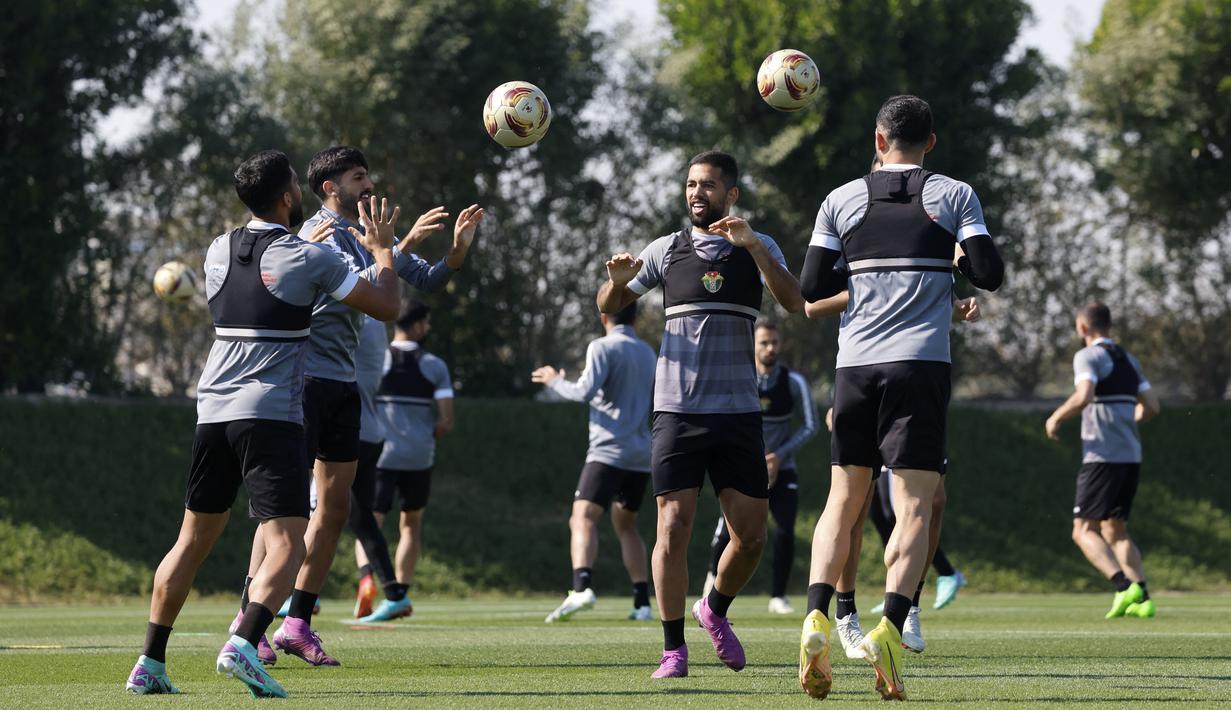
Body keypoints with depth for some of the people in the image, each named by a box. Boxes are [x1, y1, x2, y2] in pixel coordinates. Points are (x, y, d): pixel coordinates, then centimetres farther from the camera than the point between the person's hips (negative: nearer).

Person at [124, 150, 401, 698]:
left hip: (213, 409, 6)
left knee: (193, 541, 15)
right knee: (286, 545, -9)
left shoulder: (219, 252, 11)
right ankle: (243, 644, -32)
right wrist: (382, 248, 17)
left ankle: (150, 663, 13)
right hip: (271, 416, -6)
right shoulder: (307, 260, -6)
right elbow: (386, 305, 1)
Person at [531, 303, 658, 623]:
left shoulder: (602, 347, -4)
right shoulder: (648, 353, 17)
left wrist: (555, 381, 1)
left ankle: (582, 586, -39)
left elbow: (585, 392, -15)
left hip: (609, 450, -7)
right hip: (641, 456, 7)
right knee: (625, 525, 19)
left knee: (583, 518, -16)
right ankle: (642, 602, 13)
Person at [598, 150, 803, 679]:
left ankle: (716, 610, 29)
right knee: (674, 526, -9)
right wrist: (617, 280, -11)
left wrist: (753, 245, -21)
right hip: (677, 411, -1)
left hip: (738, 411, 1)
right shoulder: (666, 250, 9)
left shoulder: (758, 248, 7)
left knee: (751, 534, 0)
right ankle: (673, 650, -2)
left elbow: (793, 303, -10)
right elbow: (610, 307, 12)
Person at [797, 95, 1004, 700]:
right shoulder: (955, 196, 4)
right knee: (914, 505, -4)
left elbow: (812, 287, 8)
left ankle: (817, 617, -7)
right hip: (921, 363, -2)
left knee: (844, 499, 12)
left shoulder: (841, 200, 9)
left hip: (855, 363, 2)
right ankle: (890, 625, -22)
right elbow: (989, 275, -3)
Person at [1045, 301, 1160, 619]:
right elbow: (1151, 407, 16)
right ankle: (1142, 599, 2)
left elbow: (1083, 397, -22)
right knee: (1115, 531, 16)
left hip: (1102, 457, -8)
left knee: (1084, 531, -6)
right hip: (1131, 457, 8)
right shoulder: (1128, 360, 17)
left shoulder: (1088, 356, -5)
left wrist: (1056, 417, -6)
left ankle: (1124, 586, -26)